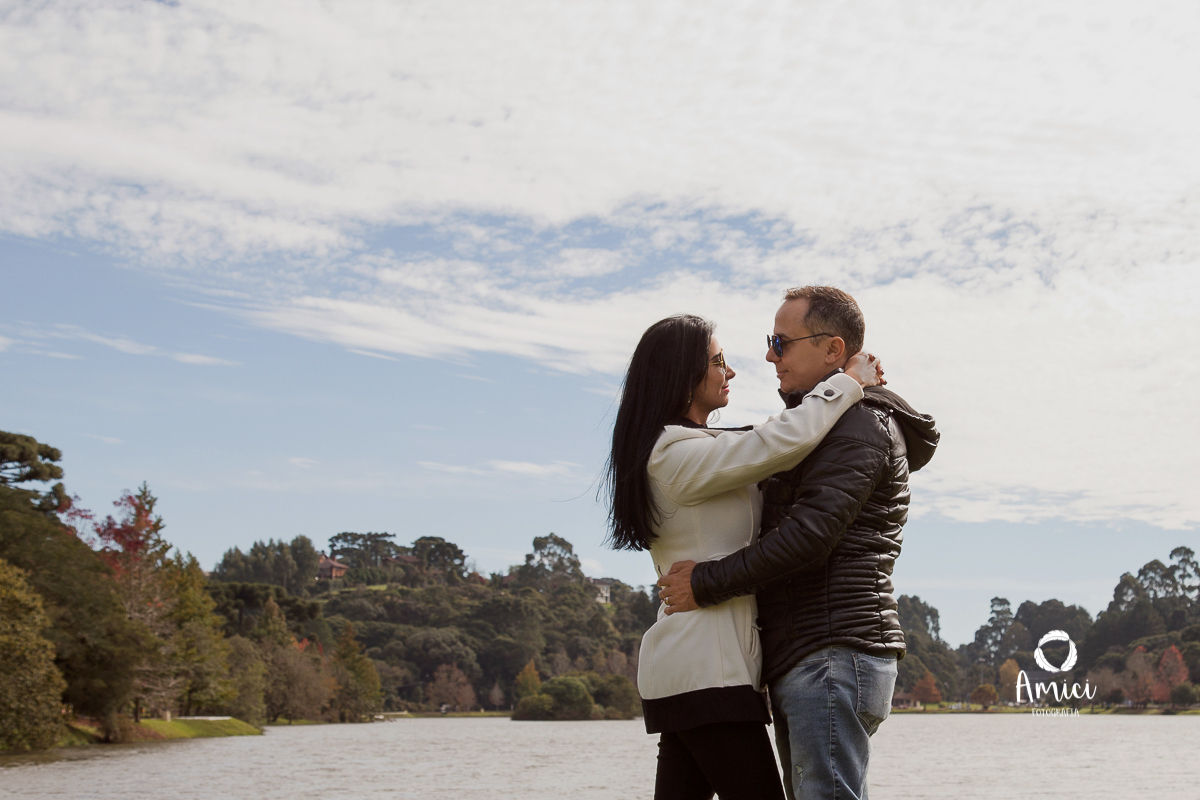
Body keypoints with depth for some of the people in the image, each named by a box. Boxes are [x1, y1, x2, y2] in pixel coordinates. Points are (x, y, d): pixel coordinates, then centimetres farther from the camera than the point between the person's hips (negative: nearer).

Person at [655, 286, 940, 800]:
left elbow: (810, 535, -19)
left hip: (833, 656, -10)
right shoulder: (829, 423, 26)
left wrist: (706, 583, -14)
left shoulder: (859, 425, -8)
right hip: (802, 665, 10)